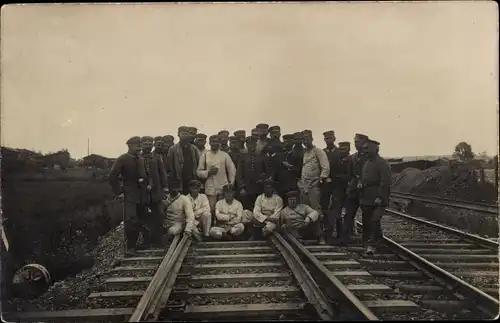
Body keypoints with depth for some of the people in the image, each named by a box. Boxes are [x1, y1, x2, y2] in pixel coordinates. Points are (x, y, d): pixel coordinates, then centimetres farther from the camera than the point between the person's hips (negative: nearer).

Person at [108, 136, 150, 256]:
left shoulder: (141, 160, 12)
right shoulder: (122, 159, -7)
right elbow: (112, 177, -11)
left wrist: (143, 179, 5)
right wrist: (119, 192, -12)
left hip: (141, 195, 6)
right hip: (129, 195, -6)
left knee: (138, 221, 7)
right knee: (131, 221, -13)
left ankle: (133, 245, 19)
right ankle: (129, 247, -2)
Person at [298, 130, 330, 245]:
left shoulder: (318, 151, 0)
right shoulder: (304, 153, 19)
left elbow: (325, 167, -8)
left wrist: (321, 179, -16)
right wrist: (300, 181, 13)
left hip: (313, 185, -6)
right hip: (303, 185, 6)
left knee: (316, 211, -10)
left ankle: (321, 237, -8)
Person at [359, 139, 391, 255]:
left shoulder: (382, 163, -10)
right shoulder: (366, 163, 16)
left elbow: (385, 182, -15)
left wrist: (380, 197, -21)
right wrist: (360, 183, 3)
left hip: (378, 199, -8)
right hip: (366, 198, 8)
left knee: (374, 221, -12)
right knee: (366, 222, 11)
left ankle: (371, 244, -8)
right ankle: (368, 243, 21)